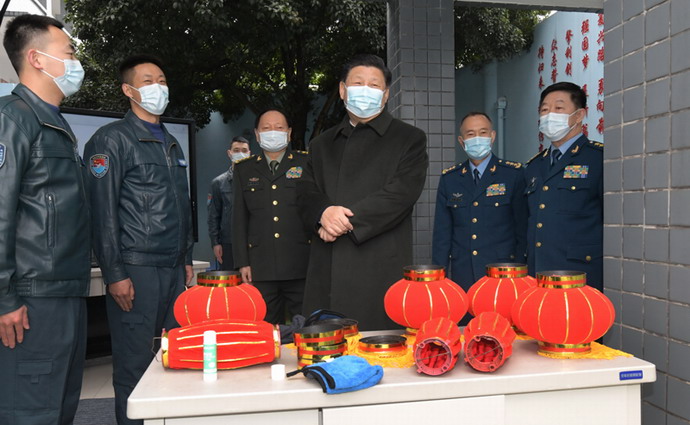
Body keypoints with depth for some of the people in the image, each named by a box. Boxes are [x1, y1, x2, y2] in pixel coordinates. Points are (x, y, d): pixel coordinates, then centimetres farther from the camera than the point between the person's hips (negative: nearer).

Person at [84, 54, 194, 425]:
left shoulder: (171, 144, 19)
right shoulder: (113, 139, -3)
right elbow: (102, 212, -9)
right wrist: (115, 275, -13)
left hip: (174, 269, 7)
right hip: (136, 269, -6)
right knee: (135, 365, 0)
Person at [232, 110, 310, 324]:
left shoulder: (307, 163, 7)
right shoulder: (244, 169, 13)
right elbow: (239, 218, 12)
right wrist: (242, 262, 5)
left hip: (302, 266, -2)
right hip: (261, 268, 2)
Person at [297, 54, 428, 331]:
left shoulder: (410, 139, 6)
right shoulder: (322, 144, 21)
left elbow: (400, 194, -7)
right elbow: (306, 192, 12)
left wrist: (347, 220, -12)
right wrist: (324, 213, -10)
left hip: (380, 271, -3)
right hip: (327, 272, 4)